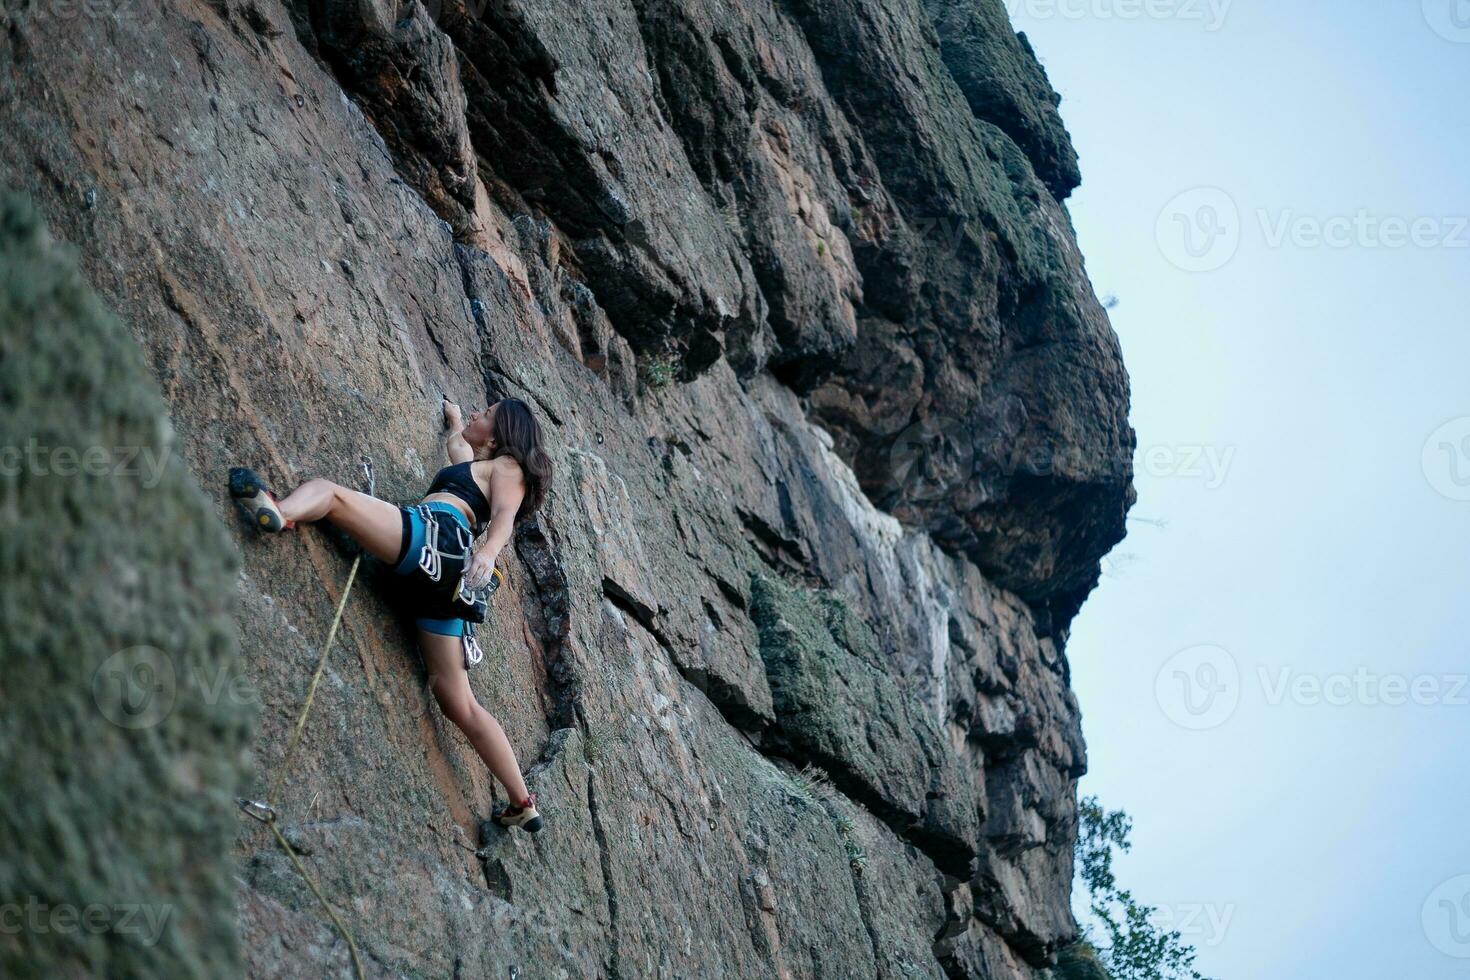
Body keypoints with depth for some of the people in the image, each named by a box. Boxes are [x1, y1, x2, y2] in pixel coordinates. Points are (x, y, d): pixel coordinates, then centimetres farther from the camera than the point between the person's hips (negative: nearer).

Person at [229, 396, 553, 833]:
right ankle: (523, 802, 5)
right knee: (459, 704, 5)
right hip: (447, 573, 8)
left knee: (330, 493, -18)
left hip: (434, 532, -8)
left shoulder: (507, 465, 15)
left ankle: (279, 511, -55)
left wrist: (488, 552, -23)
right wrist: (454, 419, 80)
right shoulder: (475, 465, 38)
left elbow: (505, 514, -5)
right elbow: (456, 445, 62)